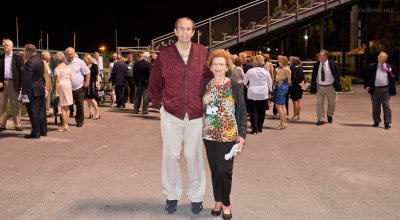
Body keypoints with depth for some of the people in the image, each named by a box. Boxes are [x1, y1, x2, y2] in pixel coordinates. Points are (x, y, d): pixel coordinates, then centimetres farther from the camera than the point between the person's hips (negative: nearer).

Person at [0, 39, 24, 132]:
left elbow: (22, 72, 1)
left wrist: (22, 85, -6)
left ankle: (17, 125, 9)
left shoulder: (18, 58, 3)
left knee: (15, 105, 3)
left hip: (14, 83, -2)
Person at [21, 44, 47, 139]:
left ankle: (36, 133, 1)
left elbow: (26, 79, -17)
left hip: (33, 91, -9)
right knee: (41, 111, 14)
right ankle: (43, 131, 21)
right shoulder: (40, 61, 12)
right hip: (41, 89, 9)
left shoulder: (30, 62, -16)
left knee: (33, 112, -3)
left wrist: (24, 92, -15)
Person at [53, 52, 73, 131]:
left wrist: (56, 92, -11)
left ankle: (64, 125, -4)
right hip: (68, 86, 6)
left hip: (61, 86, -6)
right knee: (67, 107, 11)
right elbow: (70, 79, 11)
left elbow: (57, 81, -13)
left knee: (63, 107, -4)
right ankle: (66, 124, 15)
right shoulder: (68, 67, 9)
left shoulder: (57, 69, -9)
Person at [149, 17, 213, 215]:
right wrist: (159, 104, 6)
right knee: (170, 155, 6)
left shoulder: (202, 53, 1)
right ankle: (171, 196, 22)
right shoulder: (165, 54, 1)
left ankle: (196, 196, 21)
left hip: (196, 115, 0)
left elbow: (211, 77, 10)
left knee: (194, 156, 6)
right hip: (170, 114, 0)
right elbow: (154, 83, 10)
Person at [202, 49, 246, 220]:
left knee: (224, 170, -5)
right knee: (214, 169, 9)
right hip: (209, 134, 3)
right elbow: (200, 108, 13)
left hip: (228, 135, -3)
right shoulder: (205, 85, 5)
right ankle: (218, 201, 24)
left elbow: (242, 113, 0)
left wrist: (242, 135, -7)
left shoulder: (235, 87, -2)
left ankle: (226, 203, 13)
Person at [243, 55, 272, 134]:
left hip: (252, 95, -2)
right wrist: (270, 90, 30)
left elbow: (244, 82, 9)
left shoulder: (250, 71, -4)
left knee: (253, 112, 1)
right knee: (261, 112, 11)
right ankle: (260, 128, 17)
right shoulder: (266, 72, 2)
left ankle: (254, 129, -4)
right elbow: (270, 84, 13)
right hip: (263, 95, 2)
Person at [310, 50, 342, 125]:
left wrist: (337, 84, -4)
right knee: (319, 103, -3)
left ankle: (329, 115, 37)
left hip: (330, 87, -1)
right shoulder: (316, 65, 0)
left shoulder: (333, 64, -6)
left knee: (332, 102, 10)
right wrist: (313, 86, -2)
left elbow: (338, 74, 3)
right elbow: (313, 76, 5)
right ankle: (321, 119, 5)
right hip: (320, 87, 1)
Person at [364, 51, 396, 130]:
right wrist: (366, 86, -4)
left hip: (385, 89, -1)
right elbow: (367, 76, 7)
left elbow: (392, 79, 13)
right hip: (375, 90, 1)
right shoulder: (372, 66, 6)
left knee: (386, 106, -3)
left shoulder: (389, 67, 8)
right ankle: (376, 122, 21)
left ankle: (387, 123, 0)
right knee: (375, 107, 8)